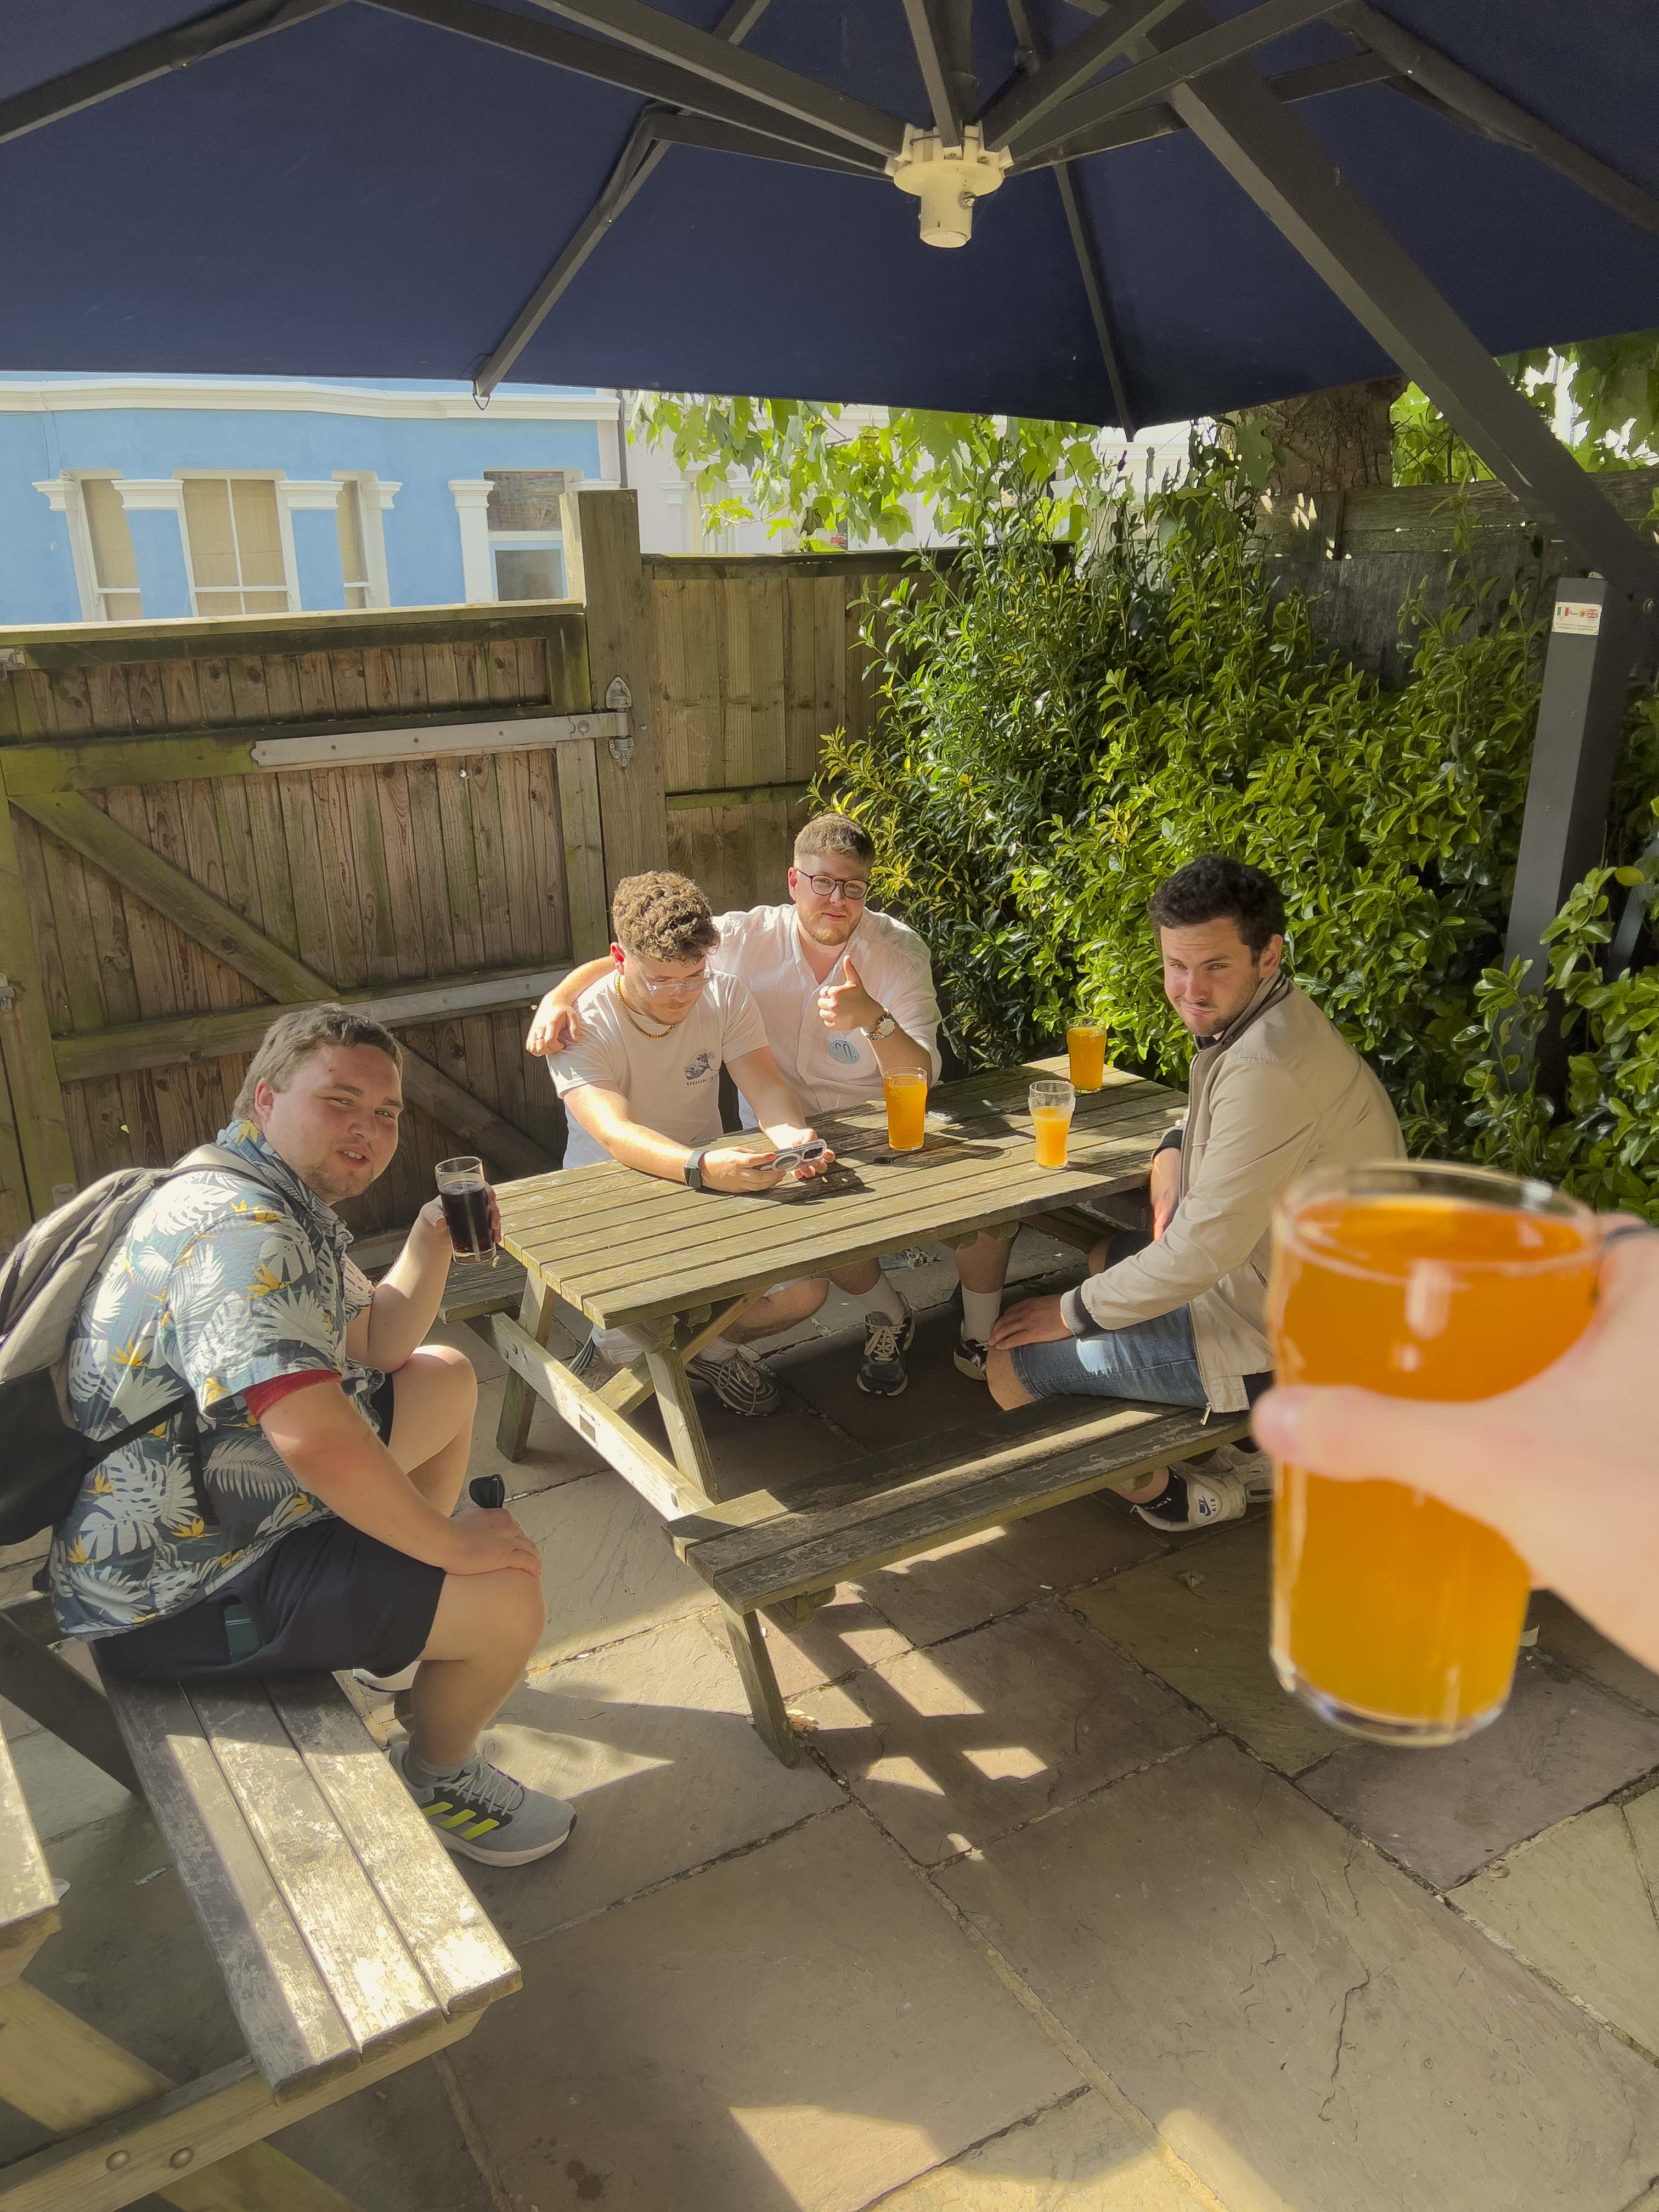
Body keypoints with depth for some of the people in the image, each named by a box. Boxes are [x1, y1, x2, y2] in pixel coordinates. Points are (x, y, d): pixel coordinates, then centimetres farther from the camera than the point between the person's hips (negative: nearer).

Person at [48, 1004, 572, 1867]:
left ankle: (401, 1617, 32)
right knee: (507, 1599, -19)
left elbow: (375, 1345, 14)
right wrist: (449, 1542, -26)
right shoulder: (241, 1231, -29)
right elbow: (315, 1438, -39)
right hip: (172, 1597, -11)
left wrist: (433, 1240, -3)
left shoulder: (294, 1205, 7)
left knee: (446, 1378, 20)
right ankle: (437, 1775, 14)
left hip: (213, 1496, 11)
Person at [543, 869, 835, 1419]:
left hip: (710, 1186, 4)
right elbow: (618, 1135, -36)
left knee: (805, 1291, -15)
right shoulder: (581, 1026, -20)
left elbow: (767, 1088, -14)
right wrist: (701, 1166, -56)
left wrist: (790, 1133, -40)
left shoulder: (724, 996, -6)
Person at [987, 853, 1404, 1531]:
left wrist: (1073, 1311, -16)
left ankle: (1170, 1494, 15)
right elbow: (1212, 1128, 24)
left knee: (1011, 1365, -7)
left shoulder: (1267, 1068, -30)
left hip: (1277, 1336, -10)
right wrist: (1174, 1159, 0)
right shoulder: (1255, 1019, 3)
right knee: (1095, 1258, 30)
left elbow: (1205, 1251, -29)